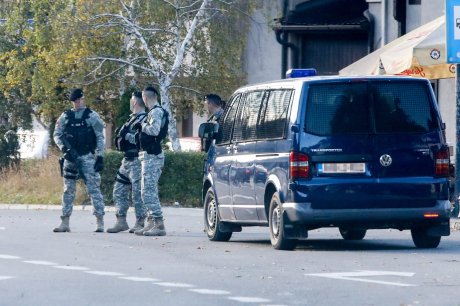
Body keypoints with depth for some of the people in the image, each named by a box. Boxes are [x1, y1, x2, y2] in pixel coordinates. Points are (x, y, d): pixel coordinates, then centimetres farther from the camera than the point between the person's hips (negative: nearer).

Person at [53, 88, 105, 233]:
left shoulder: (92, 116, 1)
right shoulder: (65, 117, 9)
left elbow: (100, 137, -1)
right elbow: (57, 134, 7)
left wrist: (100, 157, -8)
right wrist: (65, 148, -10)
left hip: (88, 157, -3)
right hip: (70, 157, 3)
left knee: (93, 188, -7)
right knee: (68, 190, 5)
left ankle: (100, 222, -5)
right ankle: (65, 223, 8)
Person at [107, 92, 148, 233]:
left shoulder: (144, 119, -12)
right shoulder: (132, 118, 18)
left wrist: (127, 135, -18)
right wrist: (121, 133, 7)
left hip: (137, 161, -10)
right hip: (127, 160, 10)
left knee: (137, 192, -6)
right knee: (119, 190, 10)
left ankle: (140, 223, 1)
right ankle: (121, 221, 15)